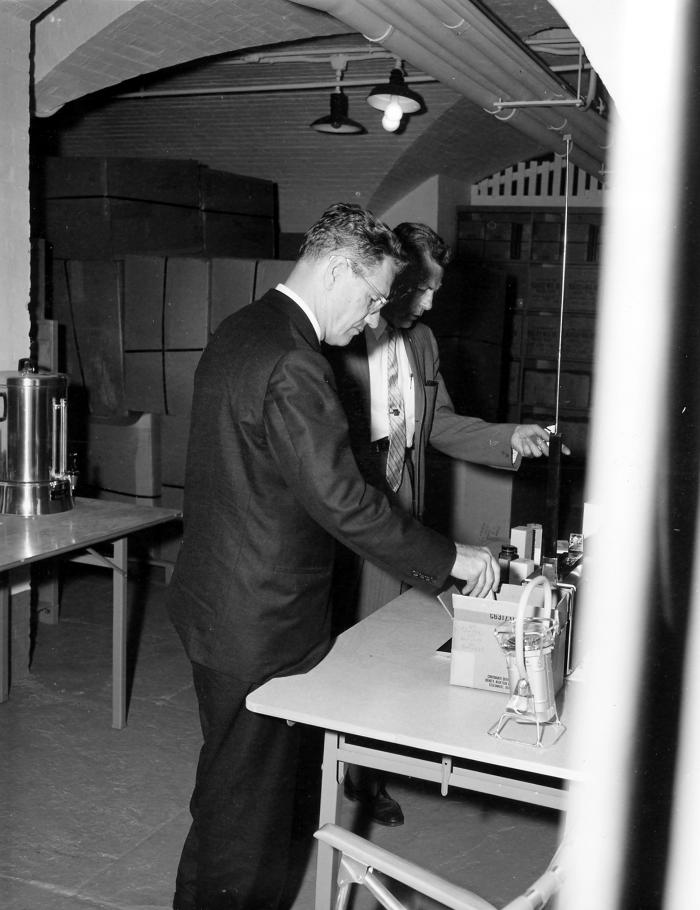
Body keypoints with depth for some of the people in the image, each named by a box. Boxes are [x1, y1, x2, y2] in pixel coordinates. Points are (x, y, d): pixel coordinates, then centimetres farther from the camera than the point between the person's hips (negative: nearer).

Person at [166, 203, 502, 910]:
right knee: (248, 803, 7)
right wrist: (450, 558, -18)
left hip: (214, 605, 10)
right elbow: (340, 500, -27)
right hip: (258, 625, -10)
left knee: (231, 783, 26)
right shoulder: (292, 364, -25)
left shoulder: (237, 333, 7)